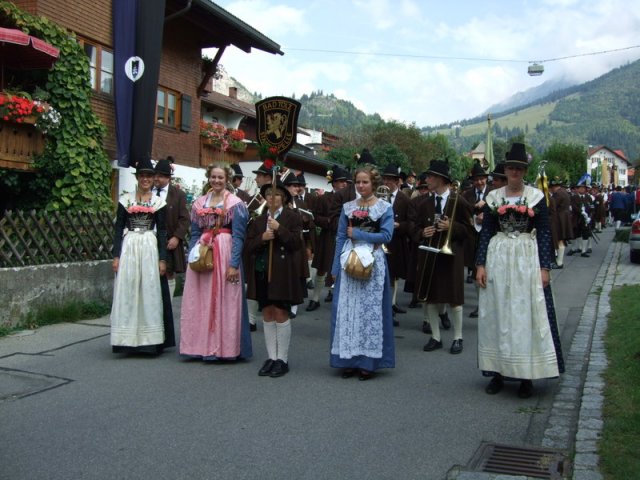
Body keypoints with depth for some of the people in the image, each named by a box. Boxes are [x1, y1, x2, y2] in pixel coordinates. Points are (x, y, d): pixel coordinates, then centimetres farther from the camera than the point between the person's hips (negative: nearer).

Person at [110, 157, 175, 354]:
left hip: (150, 248, 0)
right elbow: (118, 229, 6)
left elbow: (162, 232, 5)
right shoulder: (125, 200, 7)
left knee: (150, 292, 0)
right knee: (127, 293, -1)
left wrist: (162, 259, -3)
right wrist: (116, 256, -2)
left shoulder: (159, 202, 7)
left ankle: (150, 341, 8)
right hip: (129, 248, 0)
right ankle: (130, 340, 6)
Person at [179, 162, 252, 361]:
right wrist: (191, 259, 3)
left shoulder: (235, 203, -3)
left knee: (224, 301, 0)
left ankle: (225, 348, 9)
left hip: (225, 253, -5)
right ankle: (204, 346, 16)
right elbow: (195, 234, 13)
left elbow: (238, 236, -8)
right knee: (200, 303, 7)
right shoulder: (199, 203, 11)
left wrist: (234, 264, -15)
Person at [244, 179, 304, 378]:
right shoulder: (258, 220, 11)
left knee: (281, 314, -2)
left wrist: (279, 229, -19)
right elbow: (248, 246, 7)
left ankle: (282, 359, 7)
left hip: (283, 272, -4)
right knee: (267, 314, 8)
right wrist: (261, 238, -11)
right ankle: (271, 357, 16)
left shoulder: (292, 217, -1)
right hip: (262, 271, 5)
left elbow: (296, 242, -10)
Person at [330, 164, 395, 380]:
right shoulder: (348, 207, 9)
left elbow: (386, 235, -11)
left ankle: (368, 362, 9)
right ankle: (349, 360, 13)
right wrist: (336, 267, 2)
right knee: (347, 309, 4)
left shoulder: (385, 208, 0)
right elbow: (340, 238, 7)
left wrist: (356, 234, -10)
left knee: (370, 310, 1)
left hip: (372, 263, -3)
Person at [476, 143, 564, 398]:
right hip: (498, 257, 2)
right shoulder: (493, 197, 6)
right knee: (497, 315, 4)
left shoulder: (536, 196, 1)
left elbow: (544, 233, 1)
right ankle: (498, 372, 14)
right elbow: (486, 232, 6)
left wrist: (544, 267, -6)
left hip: (528, 258, -2)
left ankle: (527, 376, 9)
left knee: (527, 315, 0)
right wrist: (480, 264, -2)